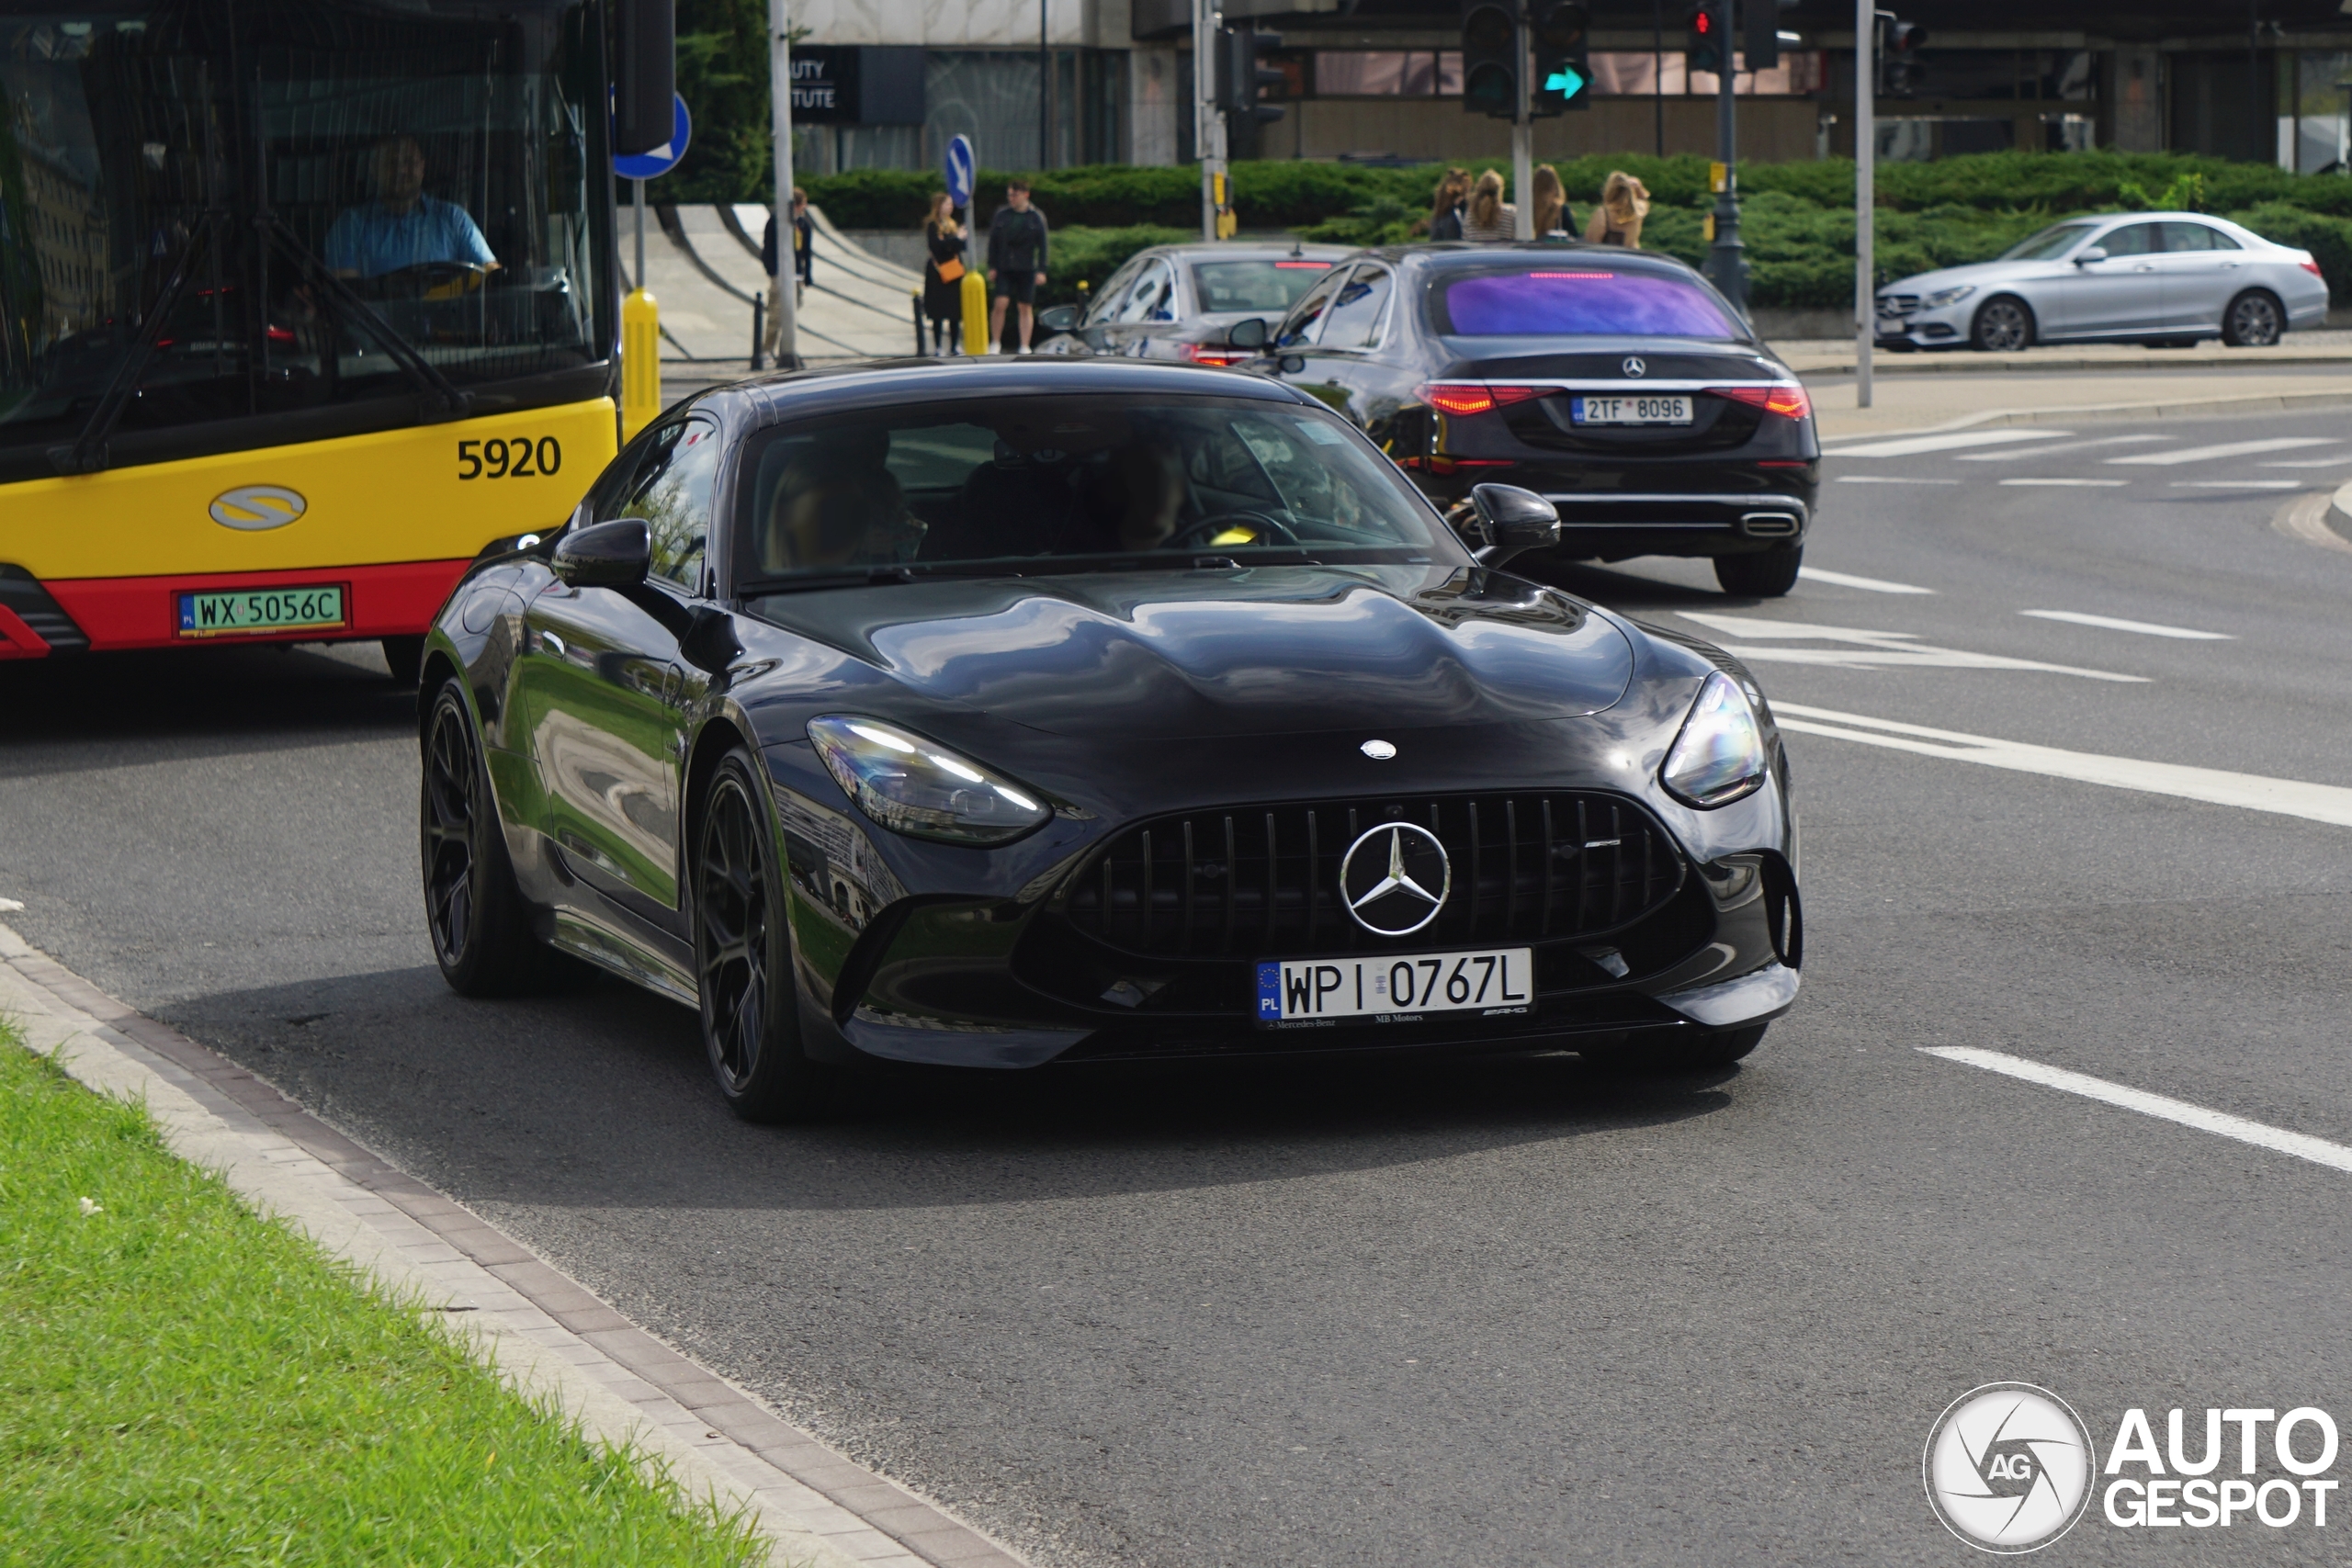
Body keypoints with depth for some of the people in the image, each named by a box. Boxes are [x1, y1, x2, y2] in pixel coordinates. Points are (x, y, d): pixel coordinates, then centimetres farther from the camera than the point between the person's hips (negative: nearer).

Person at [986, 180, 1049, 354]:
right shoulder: (1000, 215, 4)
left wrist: (1041, 271, -4)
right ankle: (995, 343, 2)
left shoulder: (1036, 217, 1)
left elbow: (1042, 246, 2)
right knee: (999, 304, -11)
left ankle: (1025, 346, 8)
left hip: (1027, 269, 0)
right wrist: (992, 267, 0)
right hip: (1004, 268, 0)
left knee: (1026, 307, 3)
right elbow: (993, 242, 6)